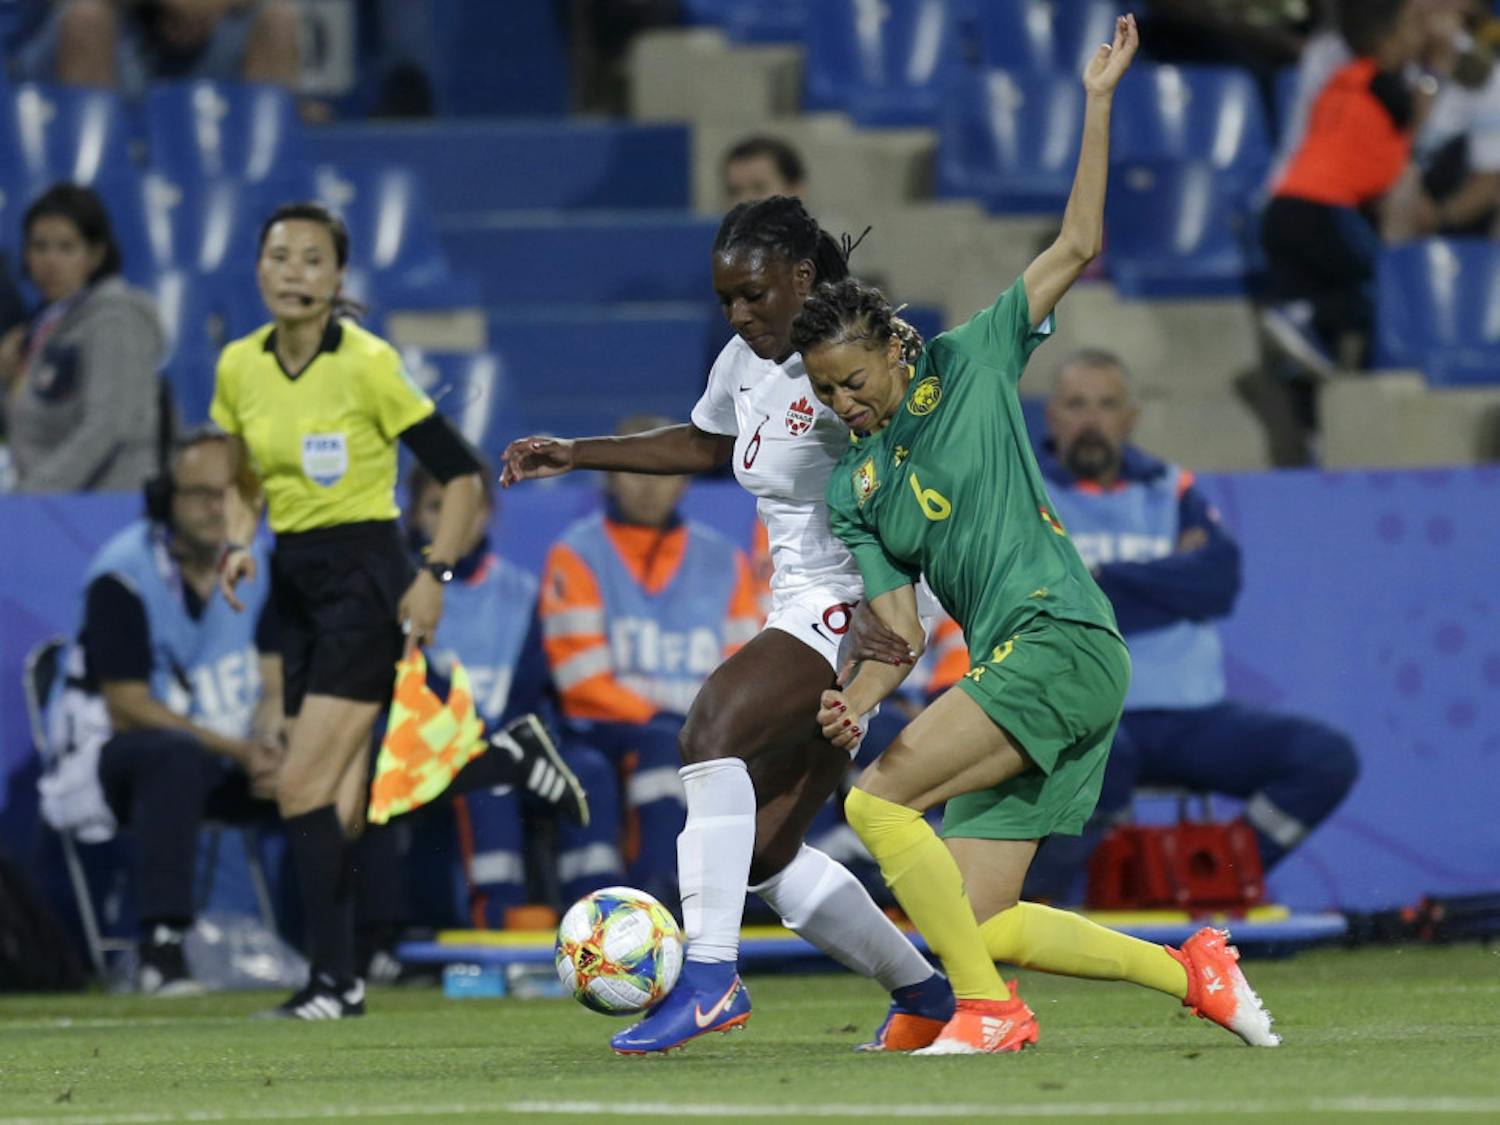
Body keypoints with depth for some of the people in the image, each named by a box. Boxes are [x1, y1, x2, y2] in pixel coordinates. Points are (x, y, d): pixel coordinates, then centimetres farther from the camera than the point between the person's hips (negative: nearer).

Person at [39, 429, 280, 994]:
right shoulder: (123, 576, -16)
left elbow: (275, 687, 0)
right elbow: (127, 710, -17)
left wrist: (267, 745, -24)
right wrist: (236, 751, -25)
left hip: (234, 754, 5)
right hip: (115, 753, -5)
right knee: (177, 756, -40)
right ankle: (161, 947, -41)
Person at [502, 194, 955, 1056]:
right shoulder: (746, 363, 12)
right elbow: (705, 444, 33)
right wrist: (576, 455, 27)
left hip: (862, 606, -10)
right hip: (804, 610, 10)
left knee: (715, 723, -30)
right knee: (765, 852, 6)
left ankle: (710, 975, -35)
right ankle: (924, 992, 20)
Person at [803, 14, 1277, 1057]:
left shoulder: (970, 364, 5)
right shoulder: (854, 488, 15)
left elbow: (1077, 246, 4)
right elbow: (899, 630, 10)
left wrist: (1098, 104, 0)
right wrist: (857, 698, -10)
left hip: (1063, 643, -7)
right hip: (1003, 669, 7)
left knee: (878, 803, -21)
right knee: (978, 923, -2)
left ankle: (988, 1010, -13)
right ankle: (1190, 970, 10)